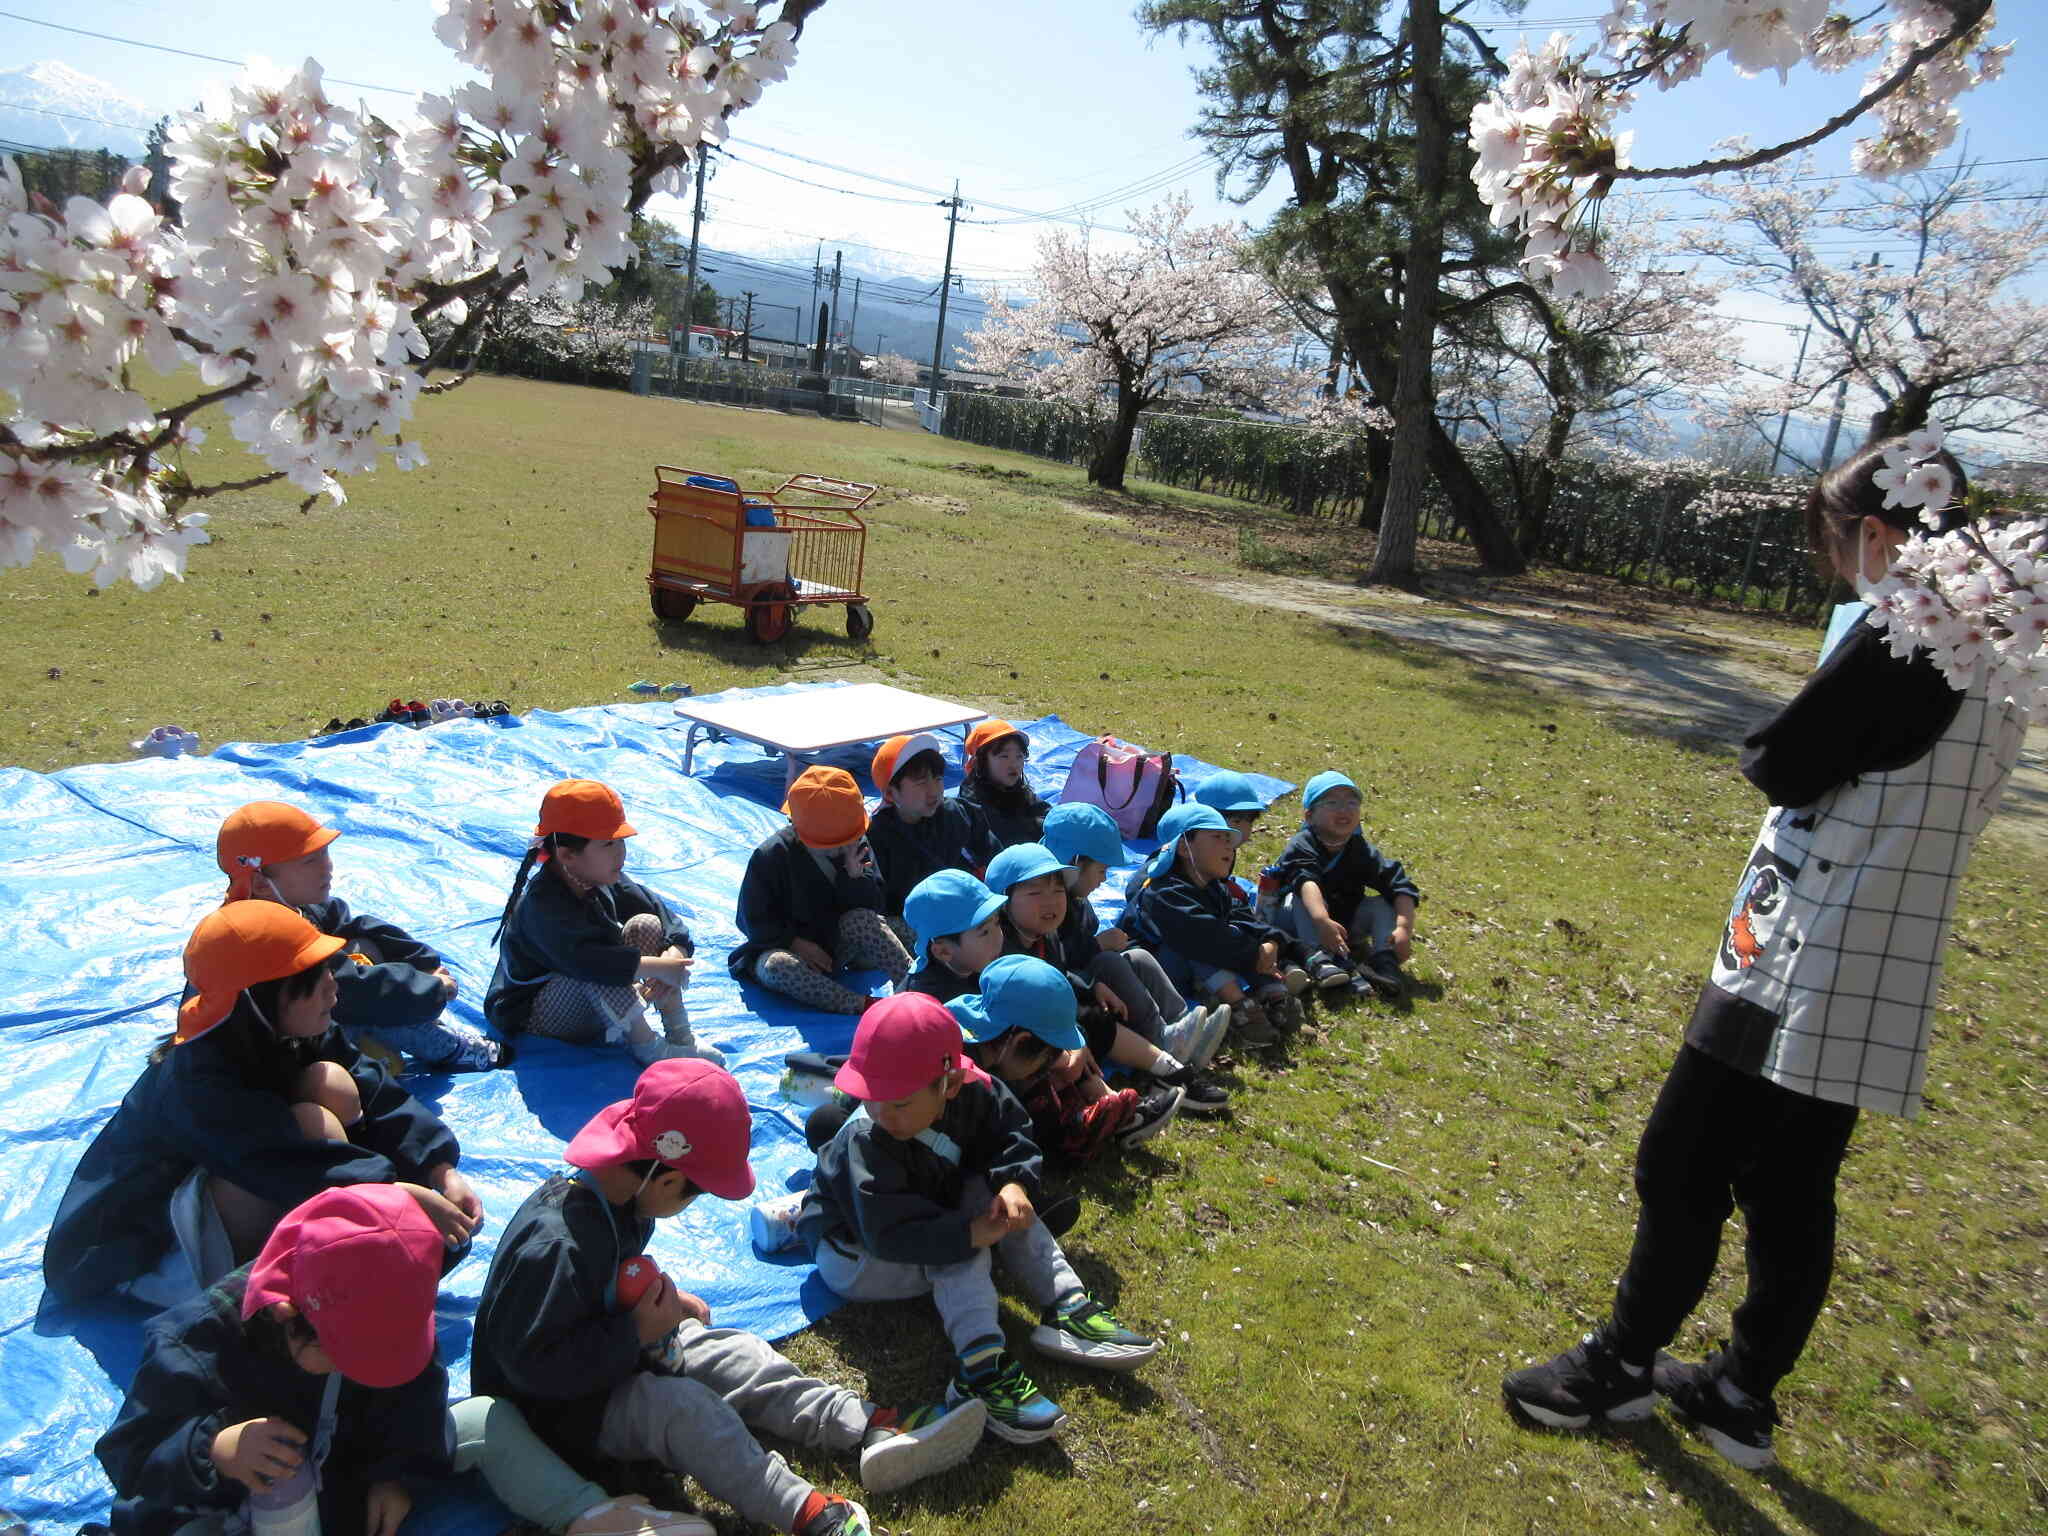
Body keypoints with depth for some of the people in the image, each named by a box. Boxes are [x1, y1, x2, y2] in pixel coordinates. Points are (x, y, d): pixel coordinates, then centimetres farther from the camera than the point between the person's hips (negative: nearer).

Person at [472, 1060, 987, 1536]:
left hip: (614, 1354, 9)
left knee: (734, 1355, -3)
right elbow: (533, 1365, -33)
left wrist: (660, 1297, 0)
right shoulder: (555, 1247, -34)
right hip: (558, 1405, -9)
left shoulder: (607, 1198, -4)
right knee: (681, 1406, -30)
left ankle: (872, 1426, -9)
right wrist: (637, 1333, -28)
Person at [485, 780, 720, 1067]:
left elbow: (666, 915, -9)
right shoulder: (541, 904, -29)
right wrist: (658, 967, -42)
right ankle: (649, 1049, -27)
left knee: (646, 926, -11)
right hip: (531, 1015, -8)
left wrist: (675, 955, -31)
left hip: (592, 1007, 8)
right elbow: (585, 959, -45)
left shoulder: (606, 881, -5)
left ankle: (682, 1037, -14)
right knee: (597, 974, -38)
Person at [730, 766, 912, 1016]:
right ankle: (864, 1005, -46)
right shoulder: (771, 856, -14)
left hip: (839, 947, 2)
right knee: (776, 965, -37)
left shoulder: (858, 847, -4)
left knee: (861, 919, -29)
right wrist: (796, 943, -20)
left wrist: (855, 876, -25)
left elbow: (874, 908, -8)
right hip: (788, 947, -2)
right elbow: (752, 919, -10)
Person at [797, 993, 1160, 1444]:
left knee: (992, 1193, -14)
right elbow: (888, 1232, -40)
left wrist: (1014, 1182, -25)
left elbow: (1012, 1136, -5)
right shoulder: (865, 1141, -35)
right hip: (852, 1253, -7)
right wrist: (970, 1233, -40)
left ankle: (1066, 1309, -16)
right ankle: (979, 1369, -41)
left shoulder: (972, 1093, -19)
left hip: (926, 1222, 7)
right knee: (961, 1240, -28)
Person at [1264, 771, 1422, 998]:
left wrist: (1404, 928, -37)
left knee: (1383, 903, -15)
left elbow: (1401, 886, -19)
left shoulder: (1362, 851, -8)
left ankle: (1385, 960, -30)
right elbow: (1305, 881, -40)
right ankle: (1318, 958, -45)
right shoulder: (1302, 846, -19)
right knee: (1299, 897, -31)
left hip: (1343, 923, 4)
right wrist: (1322, 921, -59)